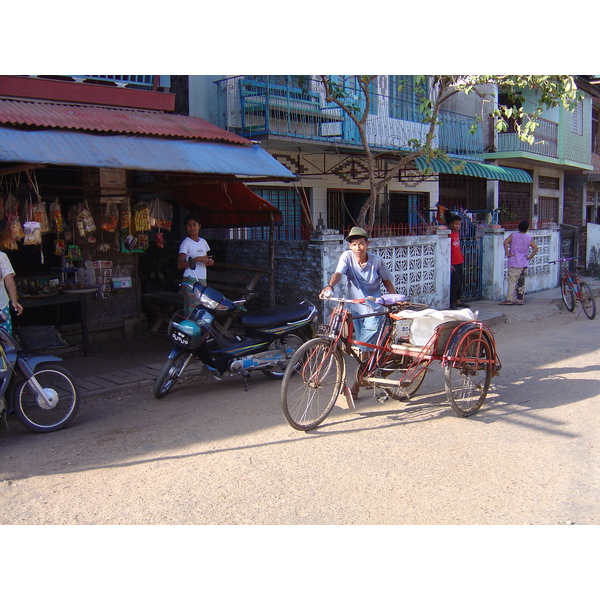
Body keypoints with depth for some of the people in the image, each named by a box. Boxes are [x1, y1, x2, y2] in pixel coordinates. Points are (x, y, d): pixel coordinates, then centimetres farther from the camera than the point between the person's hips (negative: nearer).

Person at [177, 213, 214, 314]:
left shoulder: (203, 242, 15)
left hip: (202, 280, 6)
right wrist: (197, 259, -20)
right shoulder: (186, 243, -5)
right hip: (191, 280, -6)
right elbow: (180, 265, -13)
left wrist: (209, 262, 3)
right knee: (192, 310, -11)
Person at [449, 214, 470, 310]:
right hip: (453, 263, -8)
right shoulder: (449, 234, -14)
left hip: (459, 262, 8)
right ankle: (452, 303, -2)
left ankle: (458, 300, 23)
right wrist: (449, 264, -19)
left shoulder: (458, 233, 12)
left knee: (460, 283, 13)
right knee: (455, 282, -10)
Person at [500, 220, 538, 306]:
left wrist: (507, 253, -8)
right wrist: (530, 257, 0)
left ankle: (509, 299, -2)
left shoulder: (513, 235, 0)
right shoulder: (529, 238, 1)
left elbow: (505, 242, -14)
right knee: (521, 283, 7)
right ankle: (519, 300, 9)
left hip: (513, 263, 0)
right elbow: (535, 248, -9)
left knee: (512, 282, 2)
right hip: (523, 263, 0)